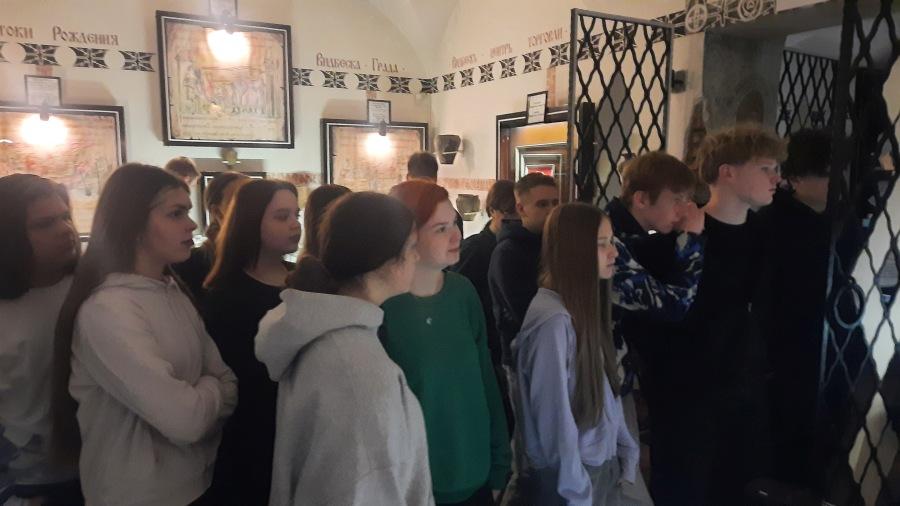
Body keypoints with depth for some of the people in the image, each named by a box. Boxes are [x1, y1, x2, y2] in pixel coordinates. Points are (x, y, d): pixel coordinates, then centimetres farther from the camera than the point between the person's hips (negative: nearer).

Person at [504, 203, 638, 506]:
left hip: (603, 468, 8)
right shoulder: (553, 321, -24)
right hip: (571, 476, -8)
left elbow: (606, 394, 7)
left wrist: (627, 455, 5)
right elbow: (555, 420, -21)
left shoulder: (585, 307, 2)